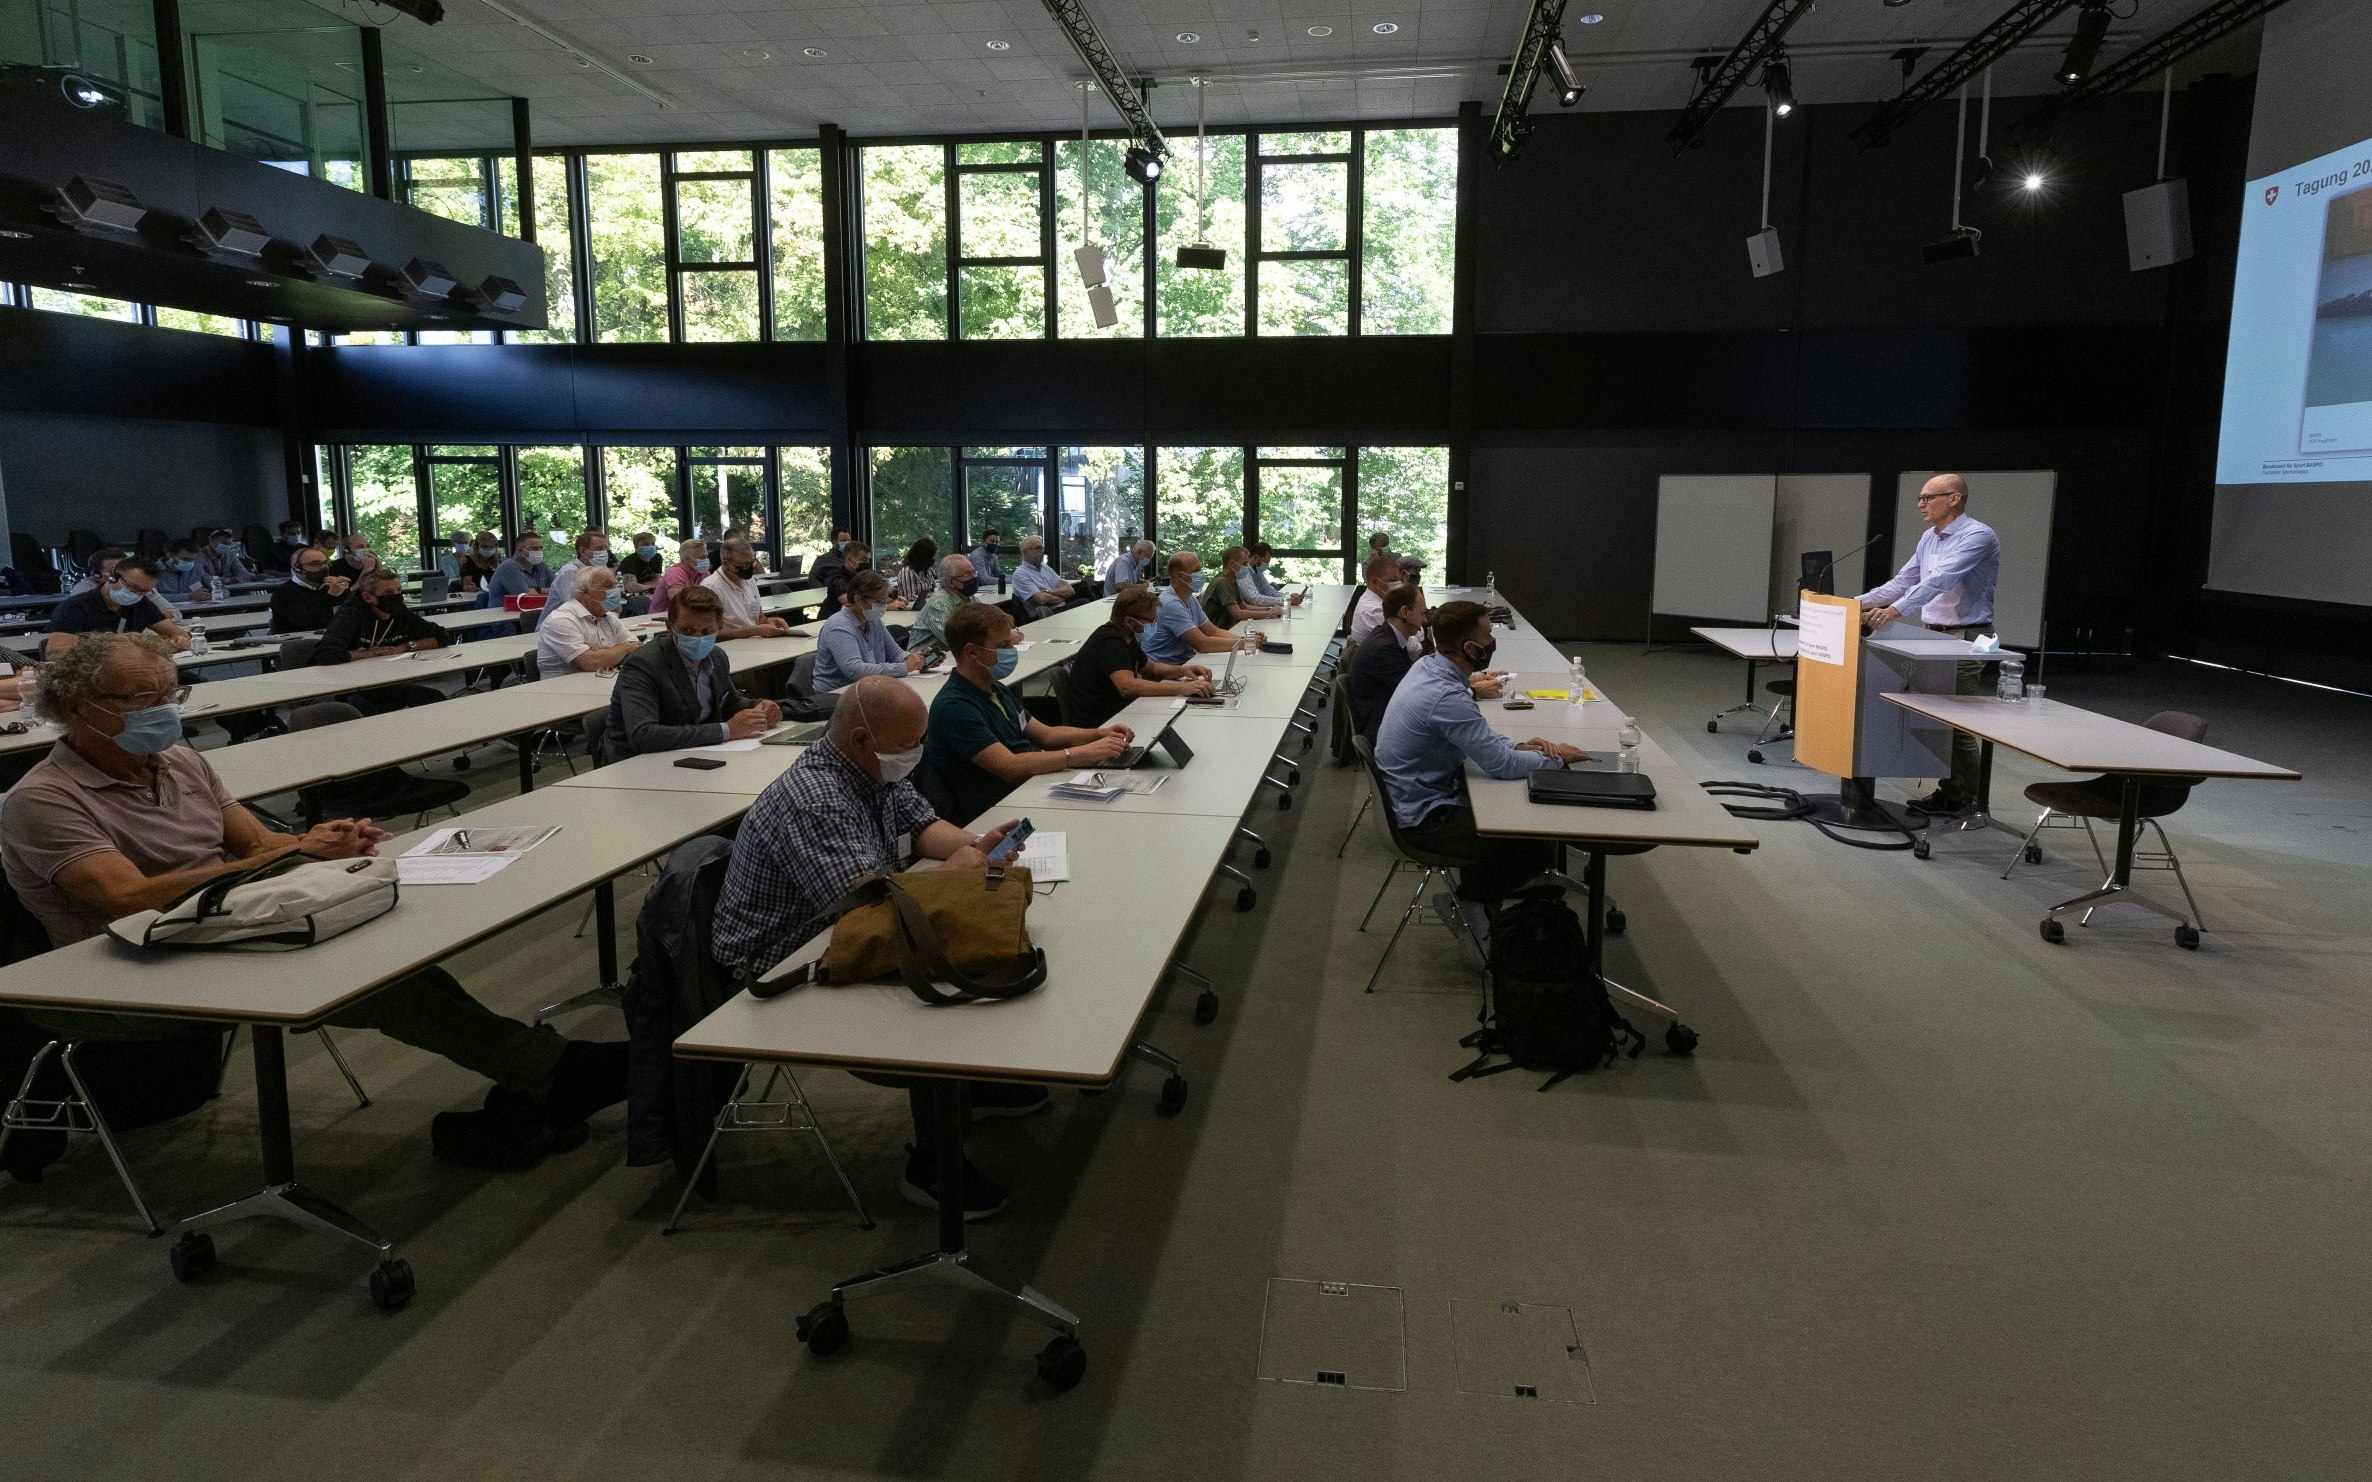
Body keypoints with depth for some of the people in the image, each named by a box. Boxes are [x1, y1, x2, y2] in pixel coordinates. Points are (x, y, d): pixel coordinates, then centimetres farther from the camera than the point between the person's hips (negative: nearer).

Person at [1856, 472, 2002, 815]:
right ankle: (1947, 792, 16)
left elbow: (1940, 580, -29)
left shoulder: (1978, 536, -15)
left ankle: (1965, 801, 3)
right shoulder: (1929, 538, 12)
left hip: (1966, 641, -8)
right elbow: (1903, 582, 16)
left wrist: (1895, 610, -40)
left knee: (1959, 725, -5)